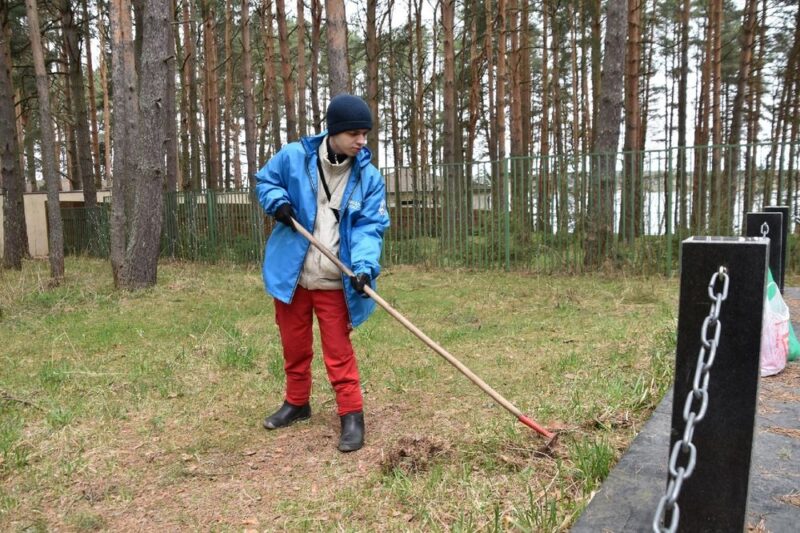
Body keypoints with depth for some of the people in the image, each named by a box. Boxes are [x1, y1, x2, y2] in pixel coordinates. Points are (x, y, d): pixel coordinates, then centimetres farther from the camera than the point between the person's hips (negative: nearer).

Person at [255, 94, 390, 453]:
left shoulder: (368, 177, -7)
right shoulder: (293, 157, -6)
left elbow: (370, 227, -11)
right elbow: (265, 181, 11)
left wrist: (364, 266, -27)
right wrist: (278, 201, -11)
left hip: (335, 281, -2)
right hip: (291, 274, 2)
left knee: (338, 351, 0)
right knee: (294, 345, 17)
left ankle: (352, 415, 13)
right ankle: (296, 403, 37)